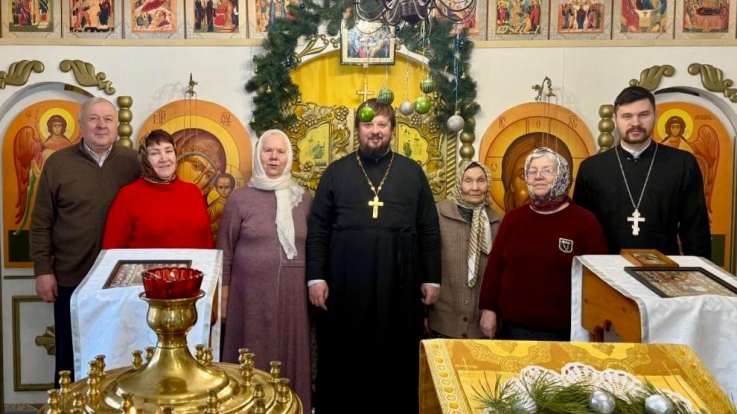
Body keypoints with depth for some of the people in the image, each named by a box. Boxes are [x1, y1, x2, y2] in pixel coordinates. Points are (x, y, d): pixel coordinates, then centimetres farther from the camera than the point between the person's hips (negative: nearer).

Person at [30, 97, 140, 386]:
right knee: (70, 355, 12)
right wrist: (43, 270, -6)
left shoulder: (130, 162, 1)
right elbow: (41, 223, -2)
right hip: (71, 278, -1)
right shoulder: (58, 163, -3)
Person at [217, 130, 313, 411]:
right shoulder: (239, 198, -1)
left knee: (290, 356, 9)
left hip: (293, 294, 2)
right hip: (252, 293, -2)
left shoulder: (304, 199, 6)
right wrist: (223, 297, 1)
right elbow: (224, 252, 2)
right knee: (253, 359, 5)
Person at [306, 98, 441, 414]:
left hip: (398, 287, 1)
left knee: (396, 362, 8)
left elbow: (429, 230, 8)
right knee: (342, 362, 7)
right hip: (345, 286, 0)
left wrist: (432, 278, 4)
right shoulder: (336, 172, 7)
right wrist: (316, 277, -4)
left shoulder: (412, 172, 9)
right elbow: (317, 230, 4)